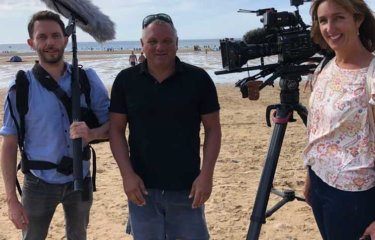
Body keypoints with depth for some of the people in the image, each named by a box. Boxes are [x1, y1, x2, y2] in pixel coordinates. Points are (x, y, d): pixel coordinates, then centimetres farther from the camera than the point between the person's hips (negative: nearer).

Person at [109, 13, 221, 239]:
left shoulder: (199, 79, -5)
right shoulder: (126, 80, -1)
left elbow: (213, 129, -1)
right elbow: (116, 129, 1)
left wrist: (206, 174, -9)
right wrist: (127, 173, -8)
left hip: (187, 188, -1)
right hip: (143, 188, 1)